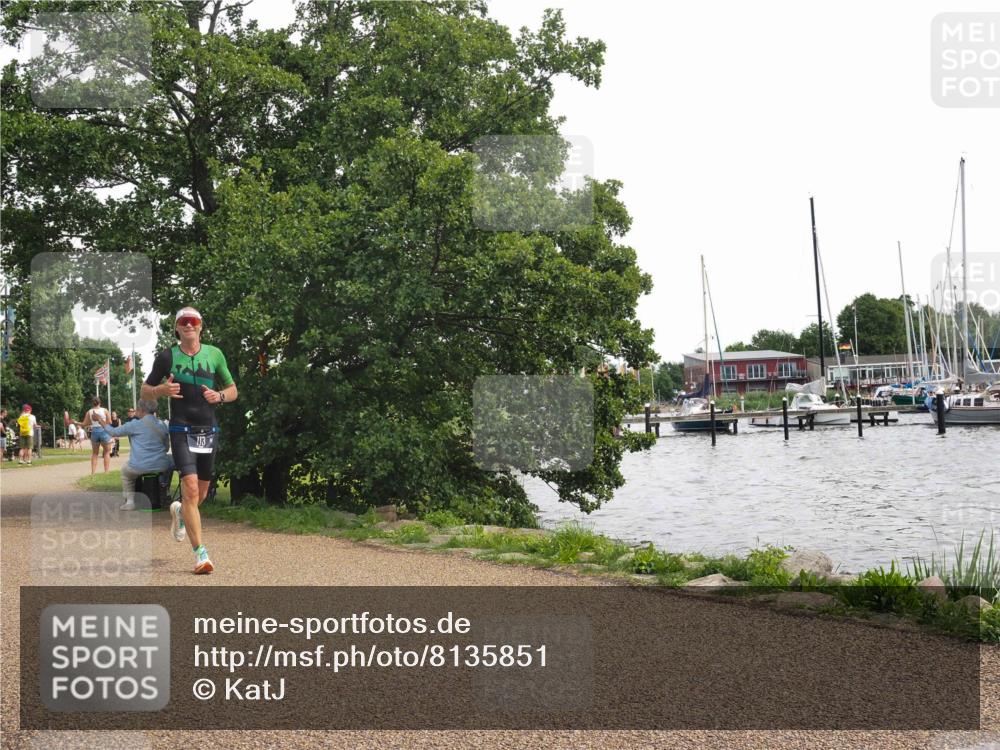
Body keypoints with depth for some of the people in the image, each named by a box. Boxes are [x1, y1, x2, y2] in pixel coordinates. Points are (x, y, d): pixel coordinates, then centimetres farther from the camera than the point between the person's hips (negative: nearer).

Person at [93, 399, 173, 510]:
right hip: (161, 466, 3)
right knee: (170, 463, 36)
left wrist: (100, 420, 22)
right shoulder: (163, 425, 7)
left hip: (139, 467, -3)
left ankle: (130, 501, 19)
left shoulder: (135, 425, -4)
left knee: (125, 471, 31)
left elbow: (113, 432, 8)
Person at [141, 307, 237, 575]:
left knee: (201, 494, 12)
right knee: (191, 489, -17)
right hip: (182, 430, -3)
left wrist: (220, 396, -9)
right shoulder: (167, 356, 1)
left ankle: (179, 511, 48)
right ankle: (200, 554, -15)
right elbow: (145, 391, 8)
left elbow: (233, 390, 13)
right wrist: (162, 390, -13)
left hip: (209, 431, 3)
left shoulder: (214, 354, 7)